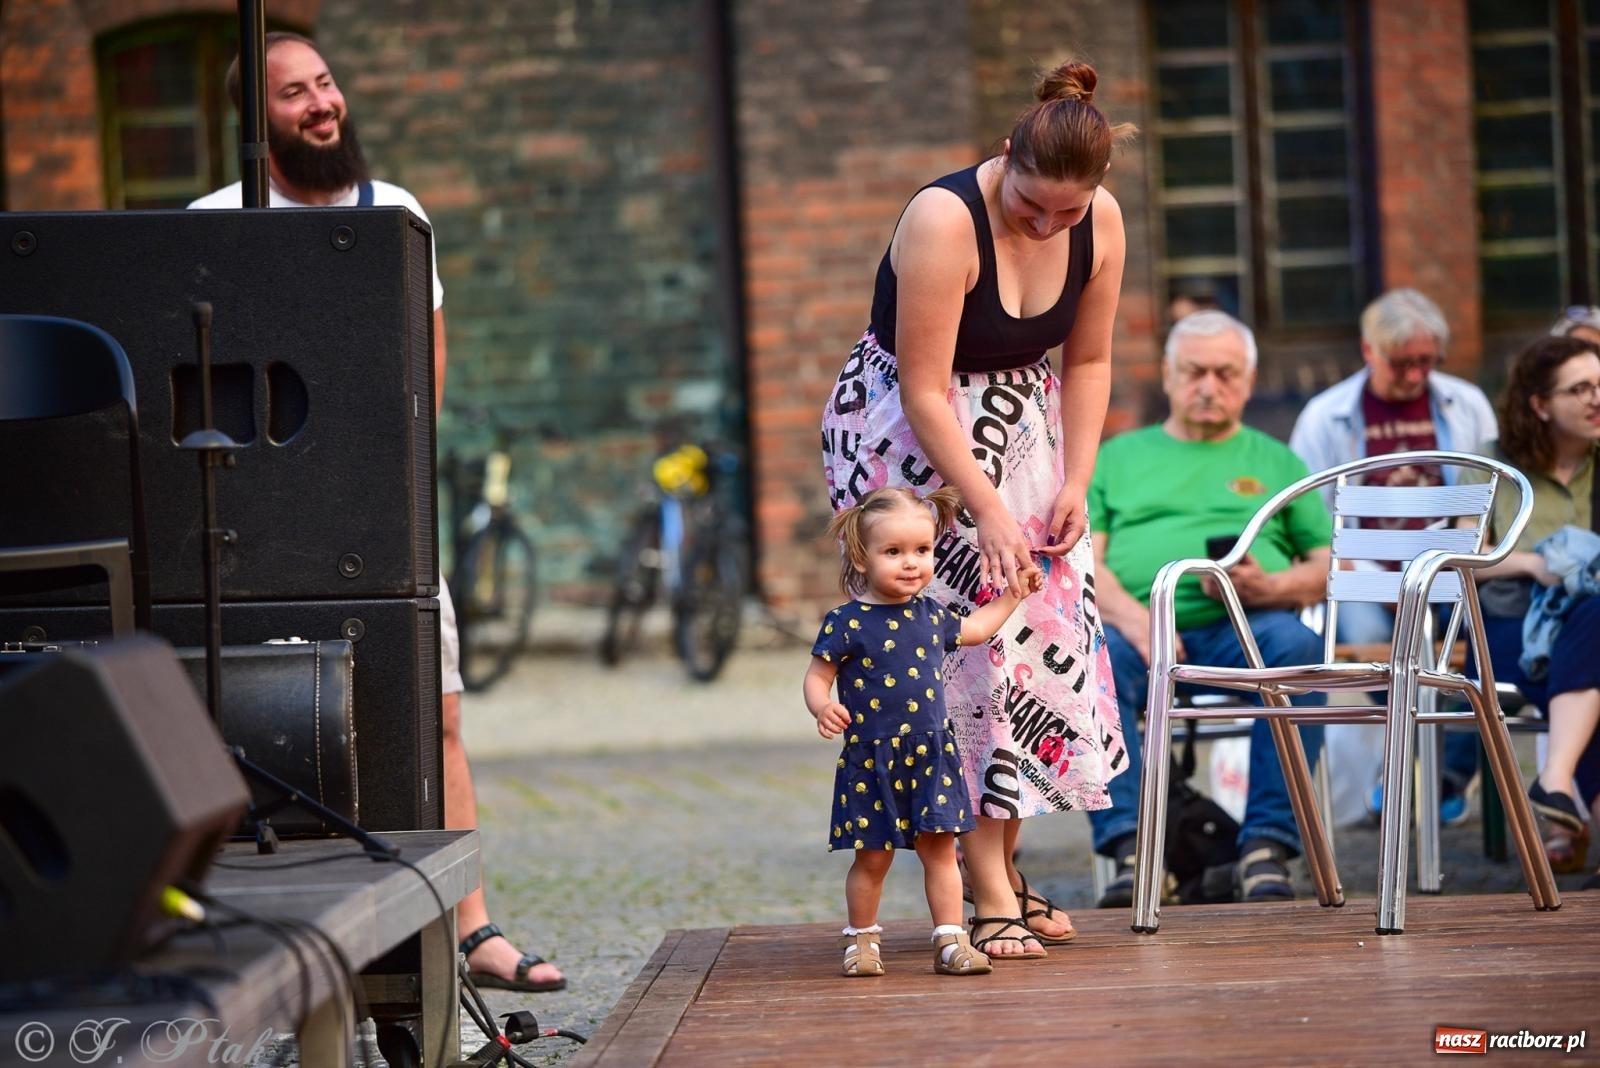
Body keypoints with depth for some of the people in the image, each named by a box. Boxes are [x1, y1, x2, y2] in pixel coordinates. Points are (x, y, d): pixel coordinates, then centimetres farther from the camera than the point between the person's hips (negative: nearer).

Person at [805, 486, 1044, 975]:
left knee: (940, 848, 2)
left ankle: (950, 941, 7)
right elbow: (817, 677, -8)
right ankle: (861, 939, 22)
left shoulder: (931, 615, 7)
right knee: (873, 857, 4)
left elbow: (972, 629, 26)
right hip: (871, 762, -4)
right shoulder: (847, 622, -10)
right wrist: (823, 708, -28)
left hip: (931, 756, 4)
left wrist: (1013, 594, 25)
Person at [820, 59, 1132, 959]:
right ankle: (988, 896, -11)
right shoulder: (945, 221, -29)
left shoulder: (1102, 223, -10)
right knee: (964, 638, -13)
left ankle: (1007, 867, 11)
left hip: (1021, 430, 6)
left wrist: (1076, 481, -7)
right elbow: (924, 389, -26)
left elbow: (1088, 361, 2)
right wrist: (986, 509, -27)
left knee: (1047, 632, -1)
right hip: (911, 439, -6)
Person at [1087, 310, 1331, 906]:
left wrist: (1268, 587, -7)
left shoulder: (1275, 462, 26)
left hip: (1248, 628, 0)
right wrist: (1132, 616, -11)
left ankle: (1266, 846, -38)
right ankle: (1128, 847, -41)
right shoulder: (1117, 457, 25)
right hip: (1139, 624, 0)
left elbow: (1330, 566, 16)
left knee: (1297, 647, -34)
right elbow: (1084, 562, 10)